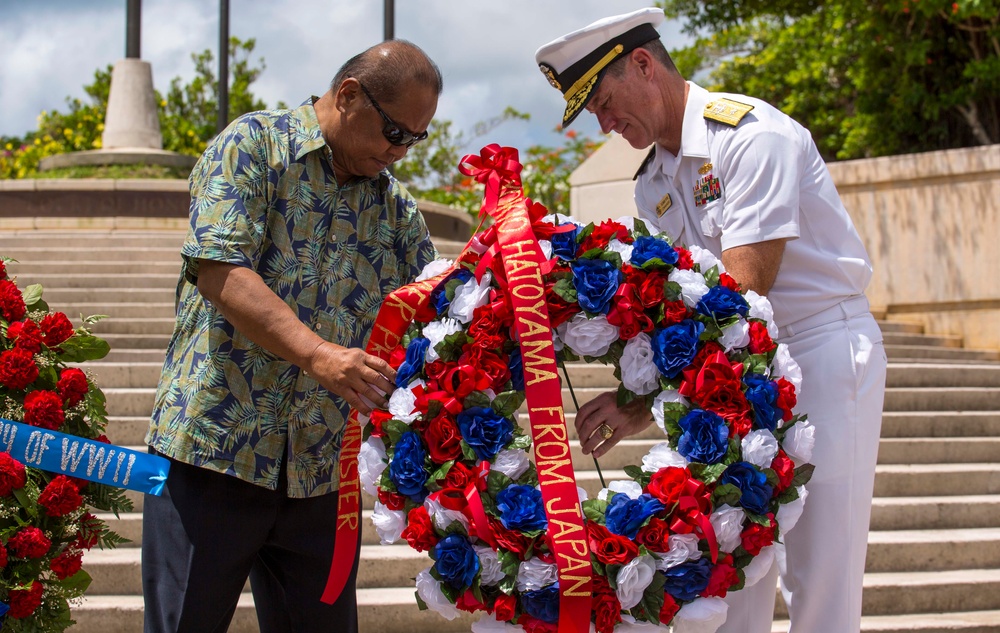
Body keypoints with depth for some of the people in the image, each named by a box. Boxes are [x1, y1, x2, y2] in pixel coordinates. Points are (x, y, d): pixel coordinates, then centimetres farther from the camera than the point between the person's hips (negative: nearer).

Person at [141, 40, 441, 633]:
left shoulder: (398, 210, 14)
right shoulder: (253, 144, -2)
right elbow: (219, 269, -16)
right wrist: (317, 355, -28)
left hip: (322, 469, 5)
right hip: (215, 446, -5)